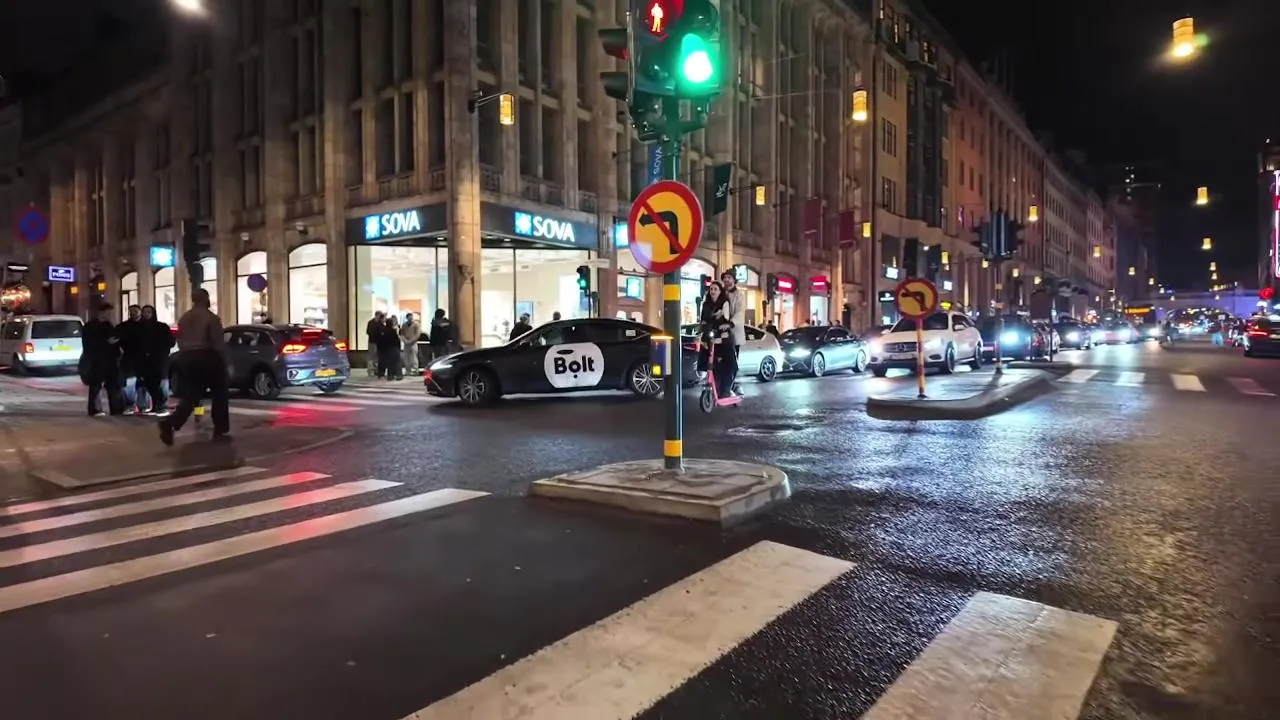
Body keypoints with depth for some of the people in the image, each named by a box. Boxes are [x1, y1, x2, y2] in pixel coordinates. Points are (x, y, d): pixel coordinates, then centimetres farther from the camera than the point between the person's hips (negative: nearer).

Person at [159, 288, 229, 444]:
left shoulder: (183, 318, 12)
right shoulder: (211, 318, -9)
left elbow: (179, 341, 15)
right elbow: (218, 343, -12)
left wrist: (187, 355, 21)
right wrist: (223, 361, -3)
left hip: (186, 359, 6)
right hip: (208, 358, -6)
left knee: (190, 397, 7)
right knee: (219, 395, 8)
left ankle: (170, 423, -16)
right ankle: (221, 431, 11)